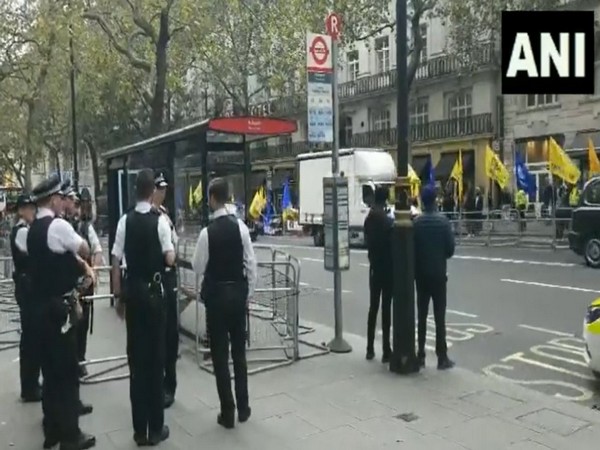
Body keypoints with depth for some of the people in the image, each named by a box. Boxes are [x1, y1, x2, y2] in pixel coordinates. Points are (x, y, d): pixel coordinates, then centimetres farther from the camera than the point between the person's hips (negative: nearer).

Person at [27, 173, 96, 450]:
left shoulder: (34, 228, 13)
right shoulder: (58, 225, -16)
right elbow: (84, 250, -8)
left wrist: (83, 267, 5)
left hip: (42, 303, 9)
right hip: (58, 305, -9)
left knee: (51, 365, 18)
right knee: (65, 367, -1)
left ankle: (53, 426, 31)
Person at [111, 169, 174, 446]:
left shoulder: (125, 221, -2)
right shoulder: (160, 220, -10)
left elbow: (116, 263, -2)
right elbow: (170, 259, -12)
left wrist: (118, 296, 7)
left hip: (132, 291, 3)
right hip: (154, 291, -3)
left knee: (136, 358, 9)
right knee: (156, 357, 6)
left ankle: (140, 430, 18)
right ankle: (155, 429, 14)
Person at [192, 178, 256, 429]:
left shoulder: (207, 232, -14)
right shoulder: (241, 227, -6)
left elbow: (197, 267, -3)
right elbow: (251, 264, -3)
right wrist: (249, 293, 7)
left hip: (216, 295, -3)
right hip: (238, 293, 3)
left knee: (220, 355, 6)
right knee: (239, 352, 14)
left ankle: (227, 413, 13)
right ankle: (243, 408, 23)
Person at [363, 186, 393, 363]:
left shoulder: (369, 219, 4)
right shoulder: (388, 222, -16)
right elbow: (392, 246, -15)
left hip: (374, 268, 6)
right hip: (388, 269, -6)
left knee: (373, 307, 11)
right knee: (386, 309, -3)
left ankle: (370, 349, 16)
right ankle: (386, 350, 2)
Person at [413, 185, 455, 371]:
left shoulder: (416, 222, -4)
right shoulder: (443, 221, -8)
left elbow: (411, 249, -2)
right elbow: (451, 248, -6)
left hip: (421, 274, 2)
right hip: (439, 274, -2)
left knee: (421, 316, 8)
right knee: (439, 317, 1)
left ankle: (421, 356, 11)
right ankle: (442, 358, 3)